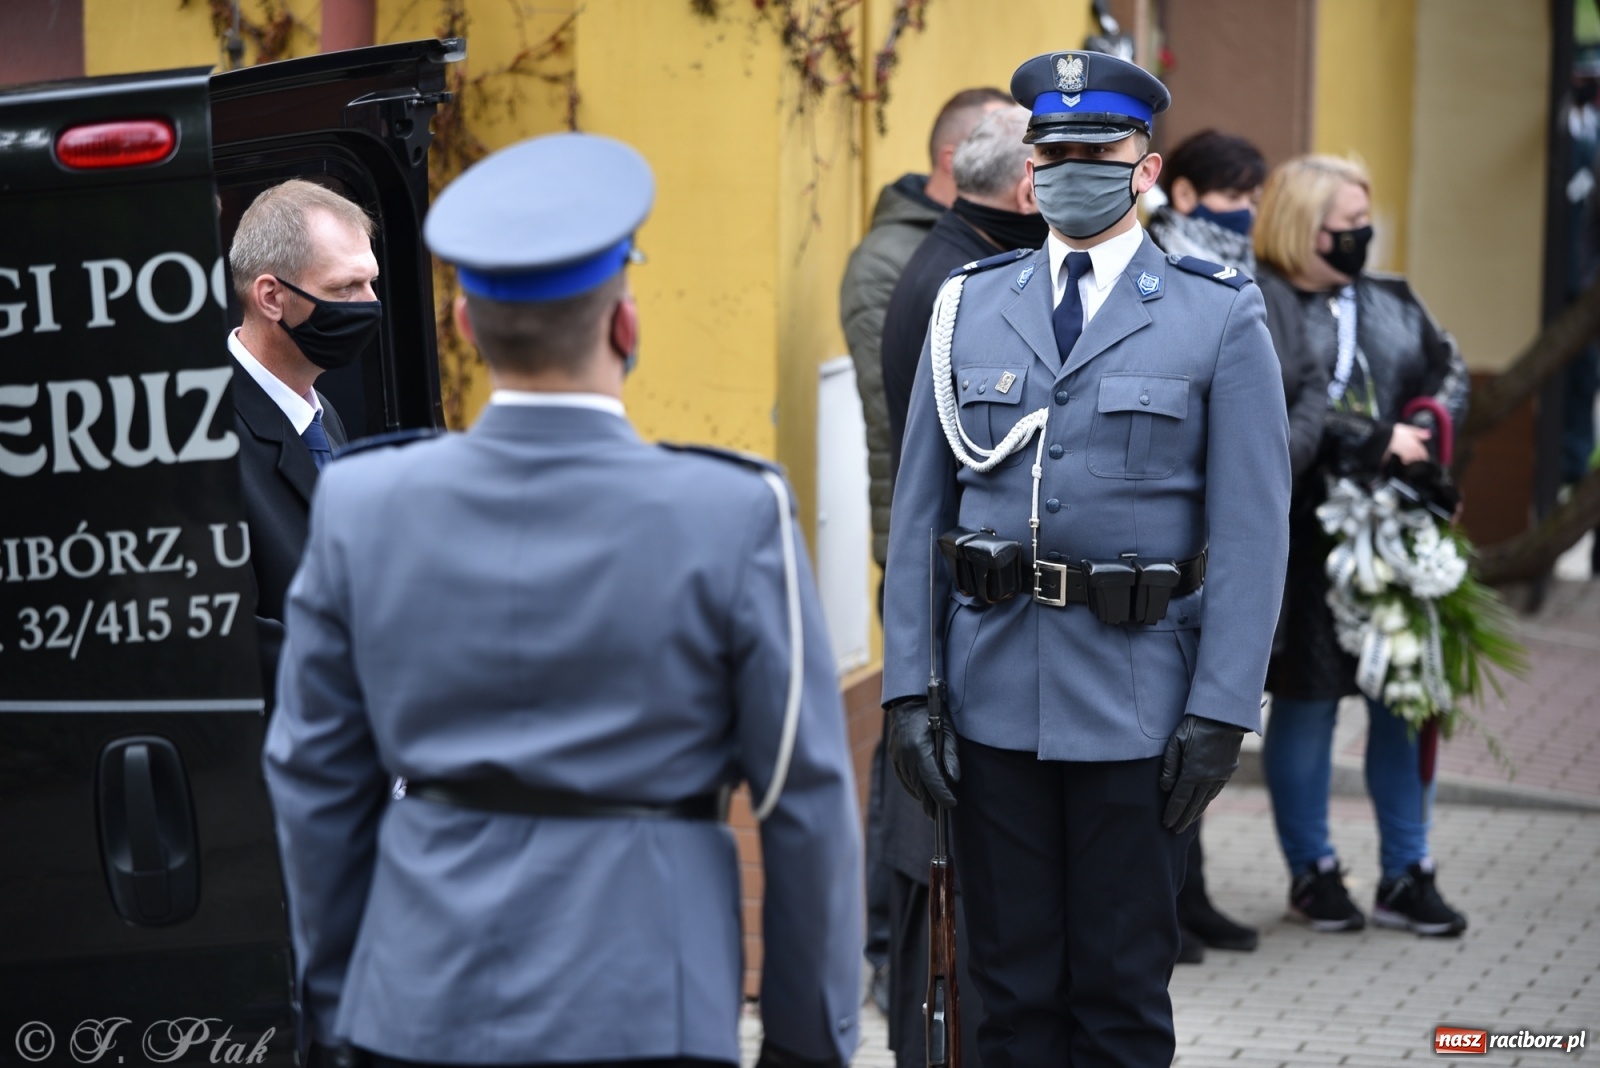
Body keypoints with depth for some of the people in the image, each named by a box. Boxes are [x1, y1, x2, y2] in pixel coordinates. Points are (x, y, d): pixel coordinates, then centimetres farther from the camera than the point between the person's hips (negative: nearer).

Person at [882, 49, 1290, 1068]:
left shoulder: (1221, 317, -1)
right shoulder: (969, 308, 8)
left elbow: (1253, 530, -5)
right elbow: (918, 512, 7)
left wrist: (1223, 711, -12)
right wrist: (907, 686, 0)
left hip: (1137, 700, -3)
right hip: (994, 687, 3)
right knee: (1014, 984, 9)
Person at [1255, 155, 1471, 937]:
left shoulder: (1390, 301, 14)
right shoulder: (1257, 306, -8)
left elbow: (1449, 370, 18)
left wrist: (1431, 426, -3)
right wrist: (1377, 443, -17)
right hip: (1305, 535, -6)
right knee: (1307, 701, 3)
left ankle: (1406, 876, 15)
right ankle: (1312, 873, 15)